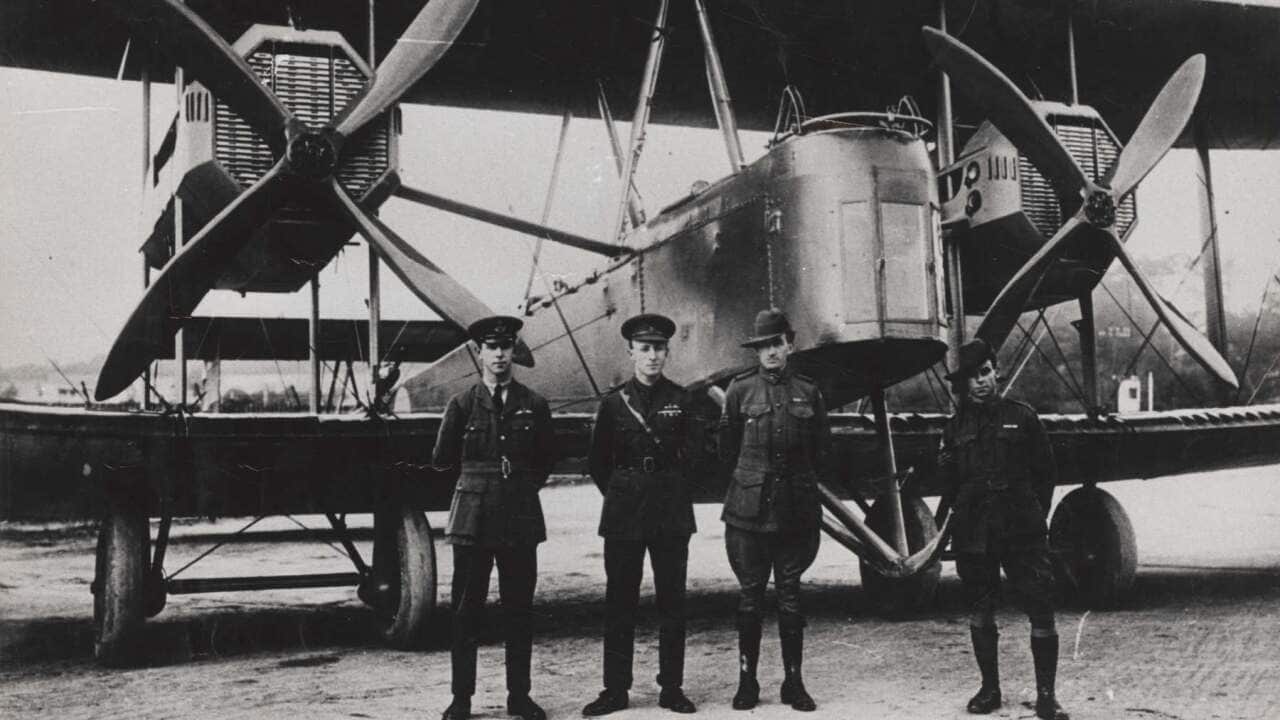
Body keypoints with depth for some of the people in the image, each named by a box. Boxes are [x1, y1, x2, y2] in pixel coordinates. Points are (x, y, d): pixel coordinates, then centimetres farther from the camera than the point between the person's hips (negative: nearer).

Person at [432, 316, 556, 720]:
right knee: (466, 610, 1)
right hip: (472, 519, -1)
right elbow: (442, 460, 10)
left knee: (519, 609, 5)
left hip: (521, 520, 1)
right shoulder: (462, 405, 2)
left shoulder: (533, 405, 6)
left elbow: (546, 458, 17)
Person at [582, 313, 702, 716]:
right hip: (624, 512, 0)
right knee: (619, 601, 1)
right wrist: (619, 494, 6)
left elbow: (693, 455, 8)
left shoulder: (680, 401, 5)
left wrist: (674, 492, 4)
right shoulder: (614, 403, 4)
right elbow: (597, 462, 10)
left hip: (671, 512, 0)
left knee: (672, 600, 3)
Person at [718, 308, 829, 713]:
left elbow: (821, 453, 13)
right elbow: (727, 451, 9)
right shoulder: (741, 392, 3)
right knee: (750, 596, 3)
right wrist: (752, 478, 9)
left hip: (796, 509, 1)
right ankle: (747, 681, 11)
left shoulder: (808, 394, 6)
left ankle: (794, 682, 12)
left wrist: (800, 481, 11)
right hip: (749, 509, -1)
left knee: (790, 596, 5)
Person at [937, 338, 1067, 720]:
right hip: (973, 535, 2)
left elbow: (1045, 470, 8)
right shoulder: (956, 426, 9)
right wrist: (963, 514, 5)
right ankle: (989, 688, 22)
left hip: (1022, 530, -2)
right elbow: (949, 481, 13)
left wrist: (1035, 515, 6)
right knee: (980, 613, 9)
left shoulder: (1021, 416, 5)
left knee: (1041, 608, -7)